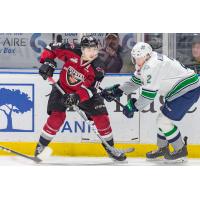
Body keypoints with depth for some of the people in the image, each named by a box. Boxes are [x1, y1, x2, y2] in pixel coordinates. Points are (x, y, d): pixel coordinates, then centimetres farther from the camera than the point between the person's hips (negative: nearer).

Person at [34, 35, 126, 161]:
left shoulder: (97, 67, -22)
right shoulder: (71, 51, -23)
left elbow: (89, 88, -27)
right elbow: (51, 48, -9)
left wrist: (77, 97, -42)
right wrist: (48, 62, -24)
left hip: (85, 91, 1)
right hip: (63, 87, -1)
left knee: (101, 117, -7)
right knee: (57, 116, -18)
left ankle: (110, 148, 10)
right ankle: (41, 145, 0)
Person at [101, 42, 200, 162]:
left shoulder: (152, 66, -23)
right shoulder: (145, 64, 8)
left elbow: (148, 94, -21)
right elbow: (135, 81, 20)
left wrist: (134, 107, -11)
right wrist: (117, 91, 12)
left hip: (188, 91, -10)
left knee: (164, 121, -7)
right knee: (162, 119, 16)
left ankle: (181, 151, 5)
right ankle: (163, 148, 33)